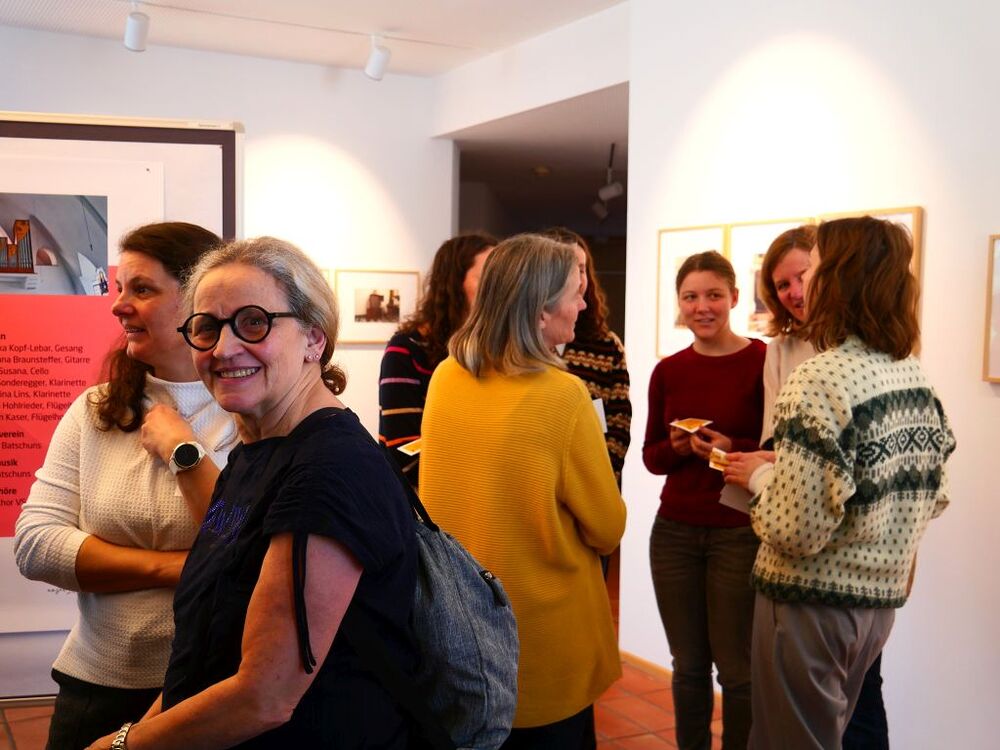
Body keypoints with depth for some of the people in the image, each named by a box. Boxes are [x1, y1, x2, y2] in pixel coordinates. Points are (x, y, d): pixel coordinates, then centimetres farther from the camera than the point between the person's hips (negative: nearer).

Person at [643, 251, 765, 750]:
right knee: (688, 664, 14)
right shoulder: (667, 371, 6)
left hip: (739, 534, -4)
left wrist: (734, 449, -21)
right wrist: (676, 447, -10)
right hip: (674, 532, 4)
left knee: (735, 669, 6)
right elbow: (651, 456, 10)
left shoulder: (763, 362, -8)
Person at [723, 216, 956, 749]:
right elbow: (934, 497, 12)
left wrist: (759, 475, -8)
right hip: (883, 598, 8)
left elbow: (796, 531, -26)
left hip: (812, 602, -7)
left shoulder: (821, 377, -22)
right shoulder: (915, 376, 2)